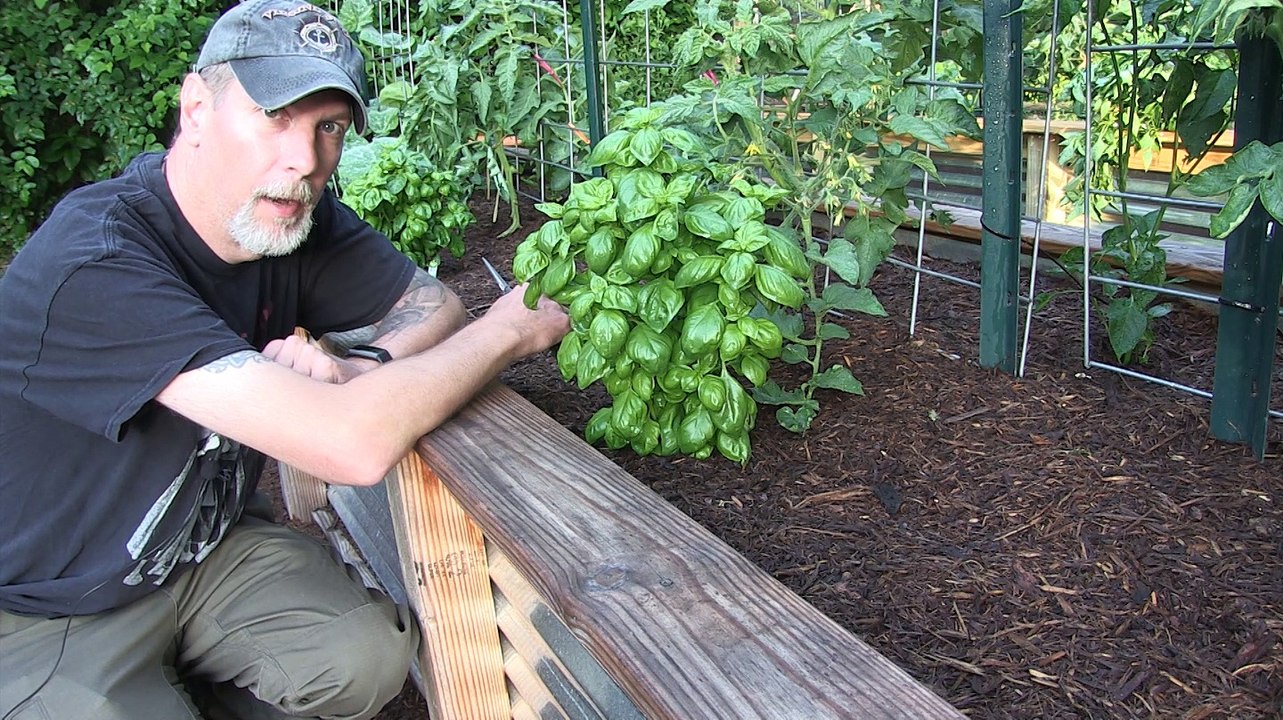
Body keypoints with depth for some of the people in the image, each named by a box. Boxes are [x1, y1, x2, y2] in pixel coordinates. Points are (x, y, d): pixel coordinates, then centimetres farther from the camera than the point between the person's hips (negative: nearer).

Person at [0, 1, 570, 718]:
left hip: (203, 544, 6)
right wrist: (510, 328, -25)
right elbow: (355, 445, -40)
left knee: (373, 656, -11)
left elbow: (431, 302, 0)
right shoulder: (90, 269, -33)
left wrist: (360, 369, -23)